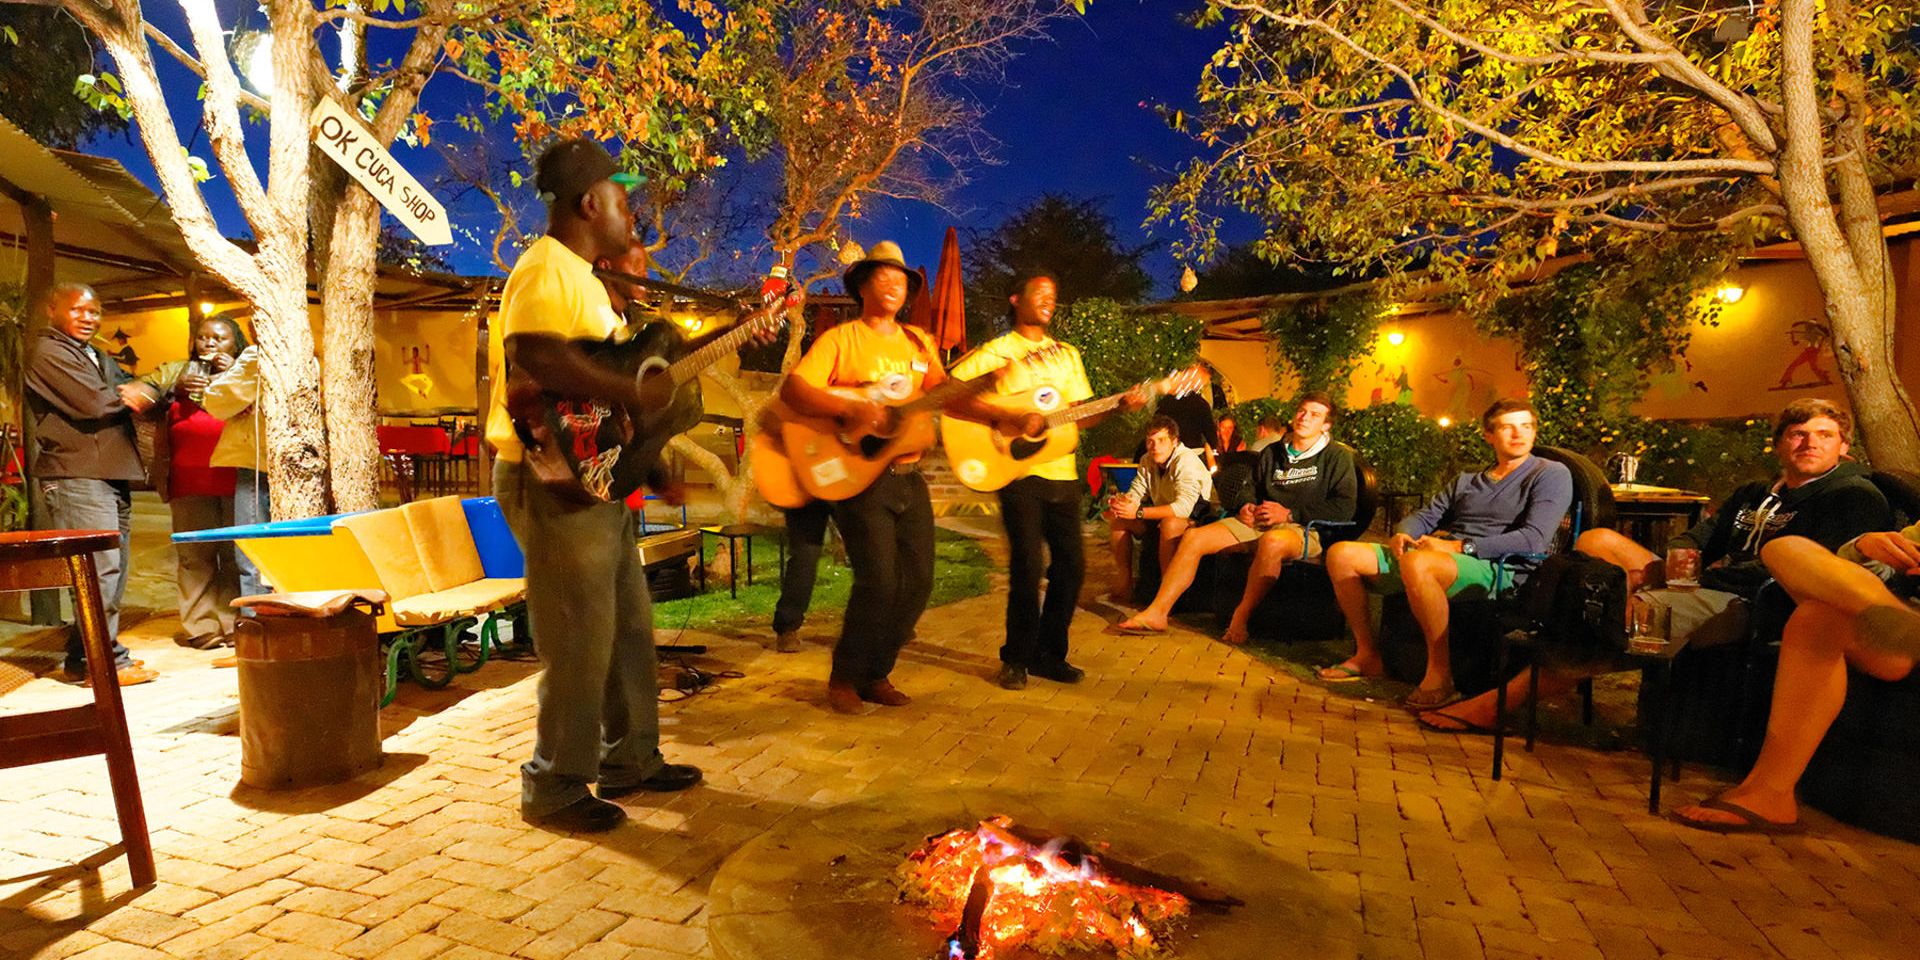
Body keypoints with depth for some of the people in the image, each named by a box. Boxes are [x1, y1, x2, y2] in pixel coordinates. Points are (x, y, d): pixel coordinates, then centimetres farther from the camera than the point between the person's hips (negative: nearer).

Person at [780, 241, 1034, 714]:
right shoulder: (840, 339, 0)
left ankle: (876, 675, 22)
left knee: (918, 579, 5)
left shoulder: (919, 343, 16)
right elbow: (792, 389, -12)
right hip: (859, 475, -6)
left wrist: (1000, 417, -12)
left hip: (907, 475, 6)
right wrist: (851, 410, -27)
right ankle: (844, 678, 9)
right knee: (879, 580, -13)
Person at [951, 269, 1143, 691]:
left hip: (1061, 472, 6)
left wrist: (1120, 405, 1)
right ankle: (1017, 657, 9)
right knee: (1028, 564, -8)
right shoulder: (998, 350, 2)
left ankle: (1048, 652, 20)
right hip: (1018, 470, -5)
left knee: (1071, 562, 5)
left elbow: (1081, 415, 16)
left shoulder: (1067, 354, 19)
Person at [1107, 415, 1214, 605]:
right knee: (1117, 518, -5)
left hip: (1197, 517, -8)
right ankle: (1123, 587, -4)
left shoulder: (1186, 461, -25)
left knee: (1170, 524, -39)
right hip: (1164, 516, 8)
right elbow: (1136, 493, 0)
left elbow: (1183, 507, -36)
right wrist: (1122, 502, -26)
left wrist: (1139, 512, -39)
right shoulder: (1147, 461, 0)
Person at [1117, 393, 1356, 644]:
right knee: (1193, 538, -16)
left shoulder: (1337, 456, 7)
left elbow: (1344, 507, -5)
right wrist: (1245, 507, 5)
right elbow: (1251, 489, 30)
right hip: (1256, 523, 6)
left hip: (1304, 529, -5)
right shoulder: (1271, 453, 24)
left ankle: (1239, 620, -29)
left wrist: (1290, 514, -12)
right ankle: (1156, 613, -17)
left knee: (1272, 542, -43)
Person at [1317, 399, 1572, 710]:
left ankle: (1440, 675, -29)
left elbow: (1534, 540, -8)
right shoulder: (1466, 481, 26)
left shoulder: (1551, 474, 7)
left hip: (1497, 569, -7)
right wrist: (1402, 534, -2)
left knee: (1417, 564, -40)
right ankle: (1367, 655, -1)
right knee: (1342, 554, -9)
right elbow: (1424, 517, 24)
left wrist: (1459, 547, -15)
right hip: (1440, 558, 7)